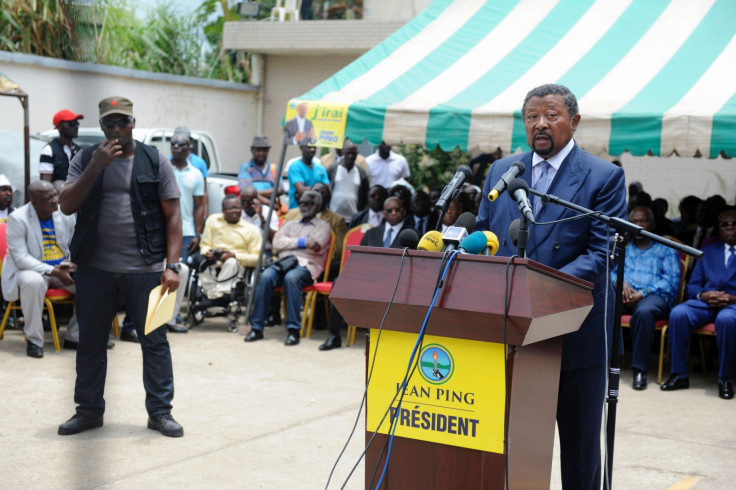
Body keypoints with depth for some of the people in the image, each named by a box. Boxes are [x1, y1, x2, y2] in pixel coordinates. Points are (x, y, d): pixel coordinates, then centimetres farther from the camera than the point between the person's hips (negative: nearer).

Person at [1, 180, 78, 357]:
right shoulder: (17, 219, -13)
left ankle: (74, 336, -2)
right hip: (31, 270, -4)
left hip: (63, 269, 5)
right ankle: (34, 340, -20)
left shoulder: (65, 214, 0)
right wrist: (53, 271, -28)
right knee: (33, 282, -40)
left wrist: (69, 265, -15)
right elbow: (21, 258, -18)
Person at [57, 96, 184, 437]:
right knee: (90, 341, 10)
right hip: (95, 268, 2)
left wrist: (172, 265, -8)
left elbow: (172, 216, 1)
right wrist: (95, 167, -14)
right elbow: (66, 206, -4)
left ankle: (160, 412, 13)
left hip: (144, 269, -2)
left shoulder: (155, 162, 3)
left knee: (154, 341, 3)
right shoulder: (84, 160, 7)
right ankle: (88, 410, 23)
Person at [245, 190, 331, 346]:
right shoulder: (290, 224, 30)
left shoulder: (323, 227, 17)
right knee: (266, 276, -30)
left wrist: (290, 243, 3)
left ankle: (293, 330, -36)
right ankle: (256, 327, -28)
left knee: (291, 278, -38)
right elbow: (277, 242, 11)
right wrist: (302, 242, 1)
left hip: (306, 265, -4)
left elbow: (316, 247, -3)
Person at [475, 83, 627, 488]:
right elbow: (482, 236, 13)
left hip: (575, 330, -4)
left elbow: (603, 252, -12)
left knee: (579, 438, 10)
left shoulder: (603, 177, -5)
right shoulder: (500, 171, 10)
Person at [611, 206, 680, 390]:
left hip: (655, 296, -3)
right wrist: (621, 283, -9)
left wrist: (643, 293, -11)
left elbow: (672, 280, 3)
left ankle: (640, 369, -32)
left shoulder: (665, 249, 18)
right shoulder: (623, 247, 29)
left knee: (644, 311, -41)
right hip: (623, 294, 3)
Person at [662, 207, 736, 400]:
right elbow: (692, 286, 18)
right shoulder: (708, 251, 26)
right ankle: (679, 375, -20)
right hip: (705, 303, 3)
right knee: (678, 314, -29)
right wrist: (703, 295, -6)